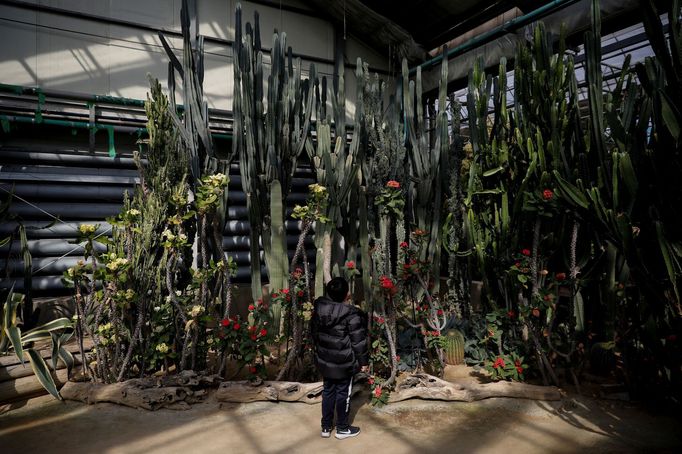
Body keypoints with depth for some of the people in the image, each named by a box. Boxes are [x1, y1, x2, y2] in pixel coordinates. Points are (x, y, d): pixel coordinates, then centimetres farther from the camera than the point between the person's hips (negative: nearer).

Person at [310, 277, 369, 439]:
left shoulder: (318, 308, -6)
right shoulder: (351, 314, -24)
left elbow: (314, 332, 8)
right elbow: (358, 341, -17)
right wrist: (363, 361, -4)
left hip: (325, 360, 6)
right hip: (344, 362, -5)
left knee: (328, 391, 19)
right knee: (343, 393, 11)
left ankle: (326, 427, 30)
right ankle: (342, 429, 27)